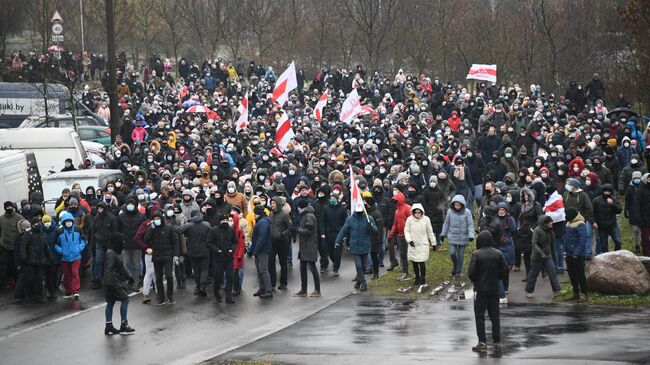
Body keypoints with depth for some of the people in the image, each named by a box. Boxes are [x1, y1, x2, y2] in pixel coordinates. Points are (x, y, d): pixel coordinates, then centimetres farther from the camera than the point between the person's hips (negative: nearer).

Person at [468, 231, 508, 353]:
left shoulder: (476, 254, -13)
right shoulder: (498, 254, -2)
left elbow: (471, 273, -15)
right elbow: (505, 271, -1)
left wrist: (475, 280, 5)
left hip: (480, 289, -4)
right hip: (494, 289, 4)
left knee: (479, 316, 3)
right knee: (495, 316, 12)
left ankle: (482, 342, -2)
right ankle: (497, 342, 13)